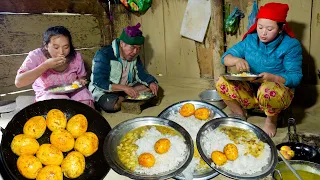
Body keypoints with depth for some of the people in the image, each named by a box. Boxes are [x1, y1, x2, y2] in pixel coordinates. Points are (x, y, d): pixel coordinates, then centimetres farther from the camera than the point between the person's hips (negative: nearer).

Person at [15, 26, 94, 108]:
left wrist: (80, 81, -18)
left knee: (86, 102, -25)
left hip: (72, 91, 2)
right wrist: (46, 65, -35)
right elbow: (18, 82, -30)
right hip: (48, 94, -2)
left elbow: (82, 76, 7)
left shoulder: (75, 56, -12)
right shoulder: (36, 56, -19)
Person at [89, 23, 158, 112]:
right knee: (110, 105, -38)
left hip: (126, 88, 6)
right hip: (103, 91, -6)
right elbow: (99, 82, -29)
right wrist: (124, 88, -38)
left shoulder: (134, 56, -2)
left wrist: (151, 82, -20)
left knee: (150, 86, -9)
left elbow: (142, 74, 3)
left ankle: (123, 99, -16)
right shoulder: (104, 55, -23)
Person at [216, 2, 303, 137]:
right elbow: (225, 57, -1)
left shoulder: (291, 45, -10)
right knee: (221, 82, -19)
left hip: (279, 90, -3)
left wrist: (272, 78, -32)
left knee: (267, 90, -40)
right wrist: (237, 60, -25)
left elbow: (295, 77, -13)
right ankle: (239, 114, 6)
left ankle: (271, 120, -4)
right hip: (250, 90, 4)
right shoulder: (250, 39, 0)